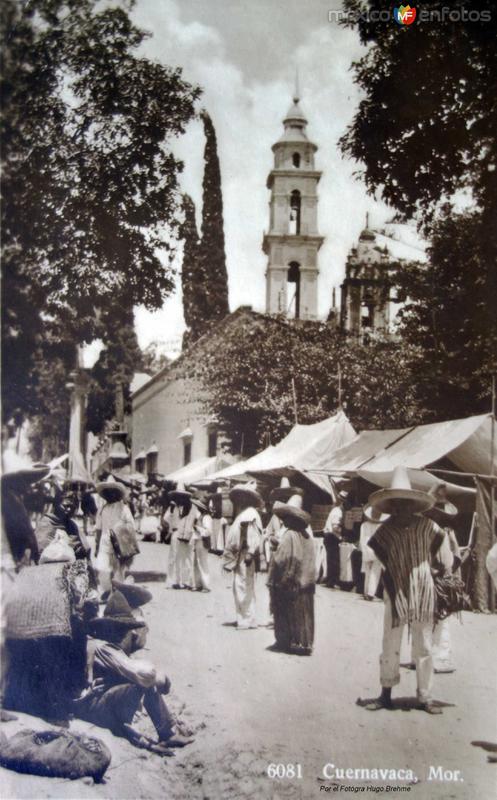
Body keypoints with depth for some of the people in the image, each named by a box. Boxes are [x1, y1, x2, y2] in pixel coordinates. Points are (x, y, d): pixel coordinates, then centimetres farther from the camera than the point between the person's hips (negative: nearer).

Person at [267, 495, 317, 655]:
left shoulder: (289, 535, -18)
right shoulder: (307, 536, 5)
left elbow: (281, 559, -20)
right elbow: (311, 561, 8)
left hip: (290, 583, -7)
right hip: (305, 582, 7)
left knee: (288, 614, 4)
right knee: (303, 613, 13)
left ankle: (288, 642, 10)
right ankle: (304, 642, 19)